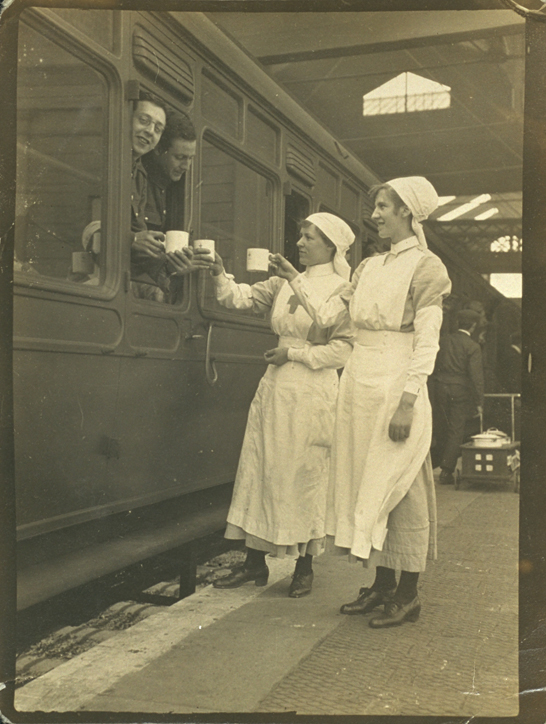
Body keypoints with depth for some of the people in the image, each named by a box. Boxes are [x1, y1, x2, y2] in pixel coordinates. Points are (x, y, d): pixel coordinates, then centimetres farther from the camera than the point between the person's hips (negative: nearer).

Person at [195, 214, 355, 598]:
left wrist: (293, 354, -12)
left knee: (303, 476, 1)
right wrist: (220, 275, -5)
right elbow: (243, 297, 10)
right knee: (259, 470, 7)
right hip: (274, 386, 6)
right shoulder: (286, 282, 12)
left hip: (311, 393, -6)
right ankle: (255, 562, 17)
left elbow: (344, 349, -13)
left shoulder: (341, 289, -7)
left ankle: (305, 568, 16)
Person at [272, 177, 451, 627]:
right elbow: (326, 315, 15)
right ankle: (383, 584, 21)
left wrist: (407, 402, -18)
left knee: (399, 488, 0)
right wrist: (295, 279, 13)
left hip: (395, 386, -7)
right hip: (359, 383, 7)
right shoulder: (369, 268, 16)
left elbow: (427, 342, -12)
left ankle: (408, 594, 11)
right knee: (366, 484, 10)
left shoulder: (426, 266, -4)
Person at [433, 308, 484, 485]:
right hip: (461, 391, -4)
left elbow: (434, 366, 11)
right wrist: (479, 402, -7)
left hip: (441, 388, 4)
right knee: (456, 431, 1)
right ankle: (446, 471, -2)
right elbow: (476, 376, -11)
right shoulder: (473, 347, -9)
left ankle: (443, 462, 27)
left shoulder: (443, 341, 6)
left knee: (440, 428, 14)